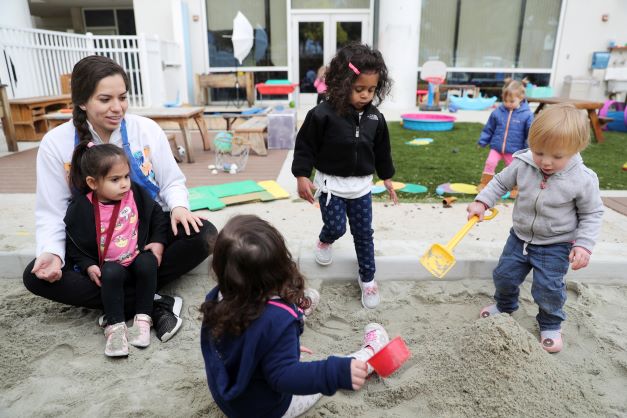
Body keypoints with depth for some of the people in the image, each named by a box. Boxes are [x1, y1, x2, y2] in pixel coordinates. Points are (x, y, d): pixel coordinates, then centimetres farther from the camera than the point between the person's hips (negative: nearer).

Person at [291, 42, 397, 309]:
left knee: (364, 233, 9)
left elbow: (382, 151, 10)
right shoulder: (323, 114, -18)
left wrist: (387, 178, 15)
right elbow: (305, 146, -11)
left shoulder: (375, 118, -3)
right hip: (331, 183, -3)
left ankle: (367, 278, 27)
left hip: (361, 185, 4)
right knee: (336, 227, -5)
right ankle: (324, 241, 34)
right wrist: (302, 176, -15)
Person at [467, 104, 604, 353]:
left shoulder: (583, 180, -21)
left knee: (548, 288, -2)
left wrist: (584, 244, -16)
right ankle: (505, 305, 45)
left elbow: (592, 213, -7)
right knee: (504, 275, 13)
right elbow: (500, 182, 1)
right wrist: (482, 202, -10)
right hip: (520, 237, 3)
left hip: (556, 245, -3)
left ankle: (550, 325, 28)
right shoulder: (522, 164, -17)